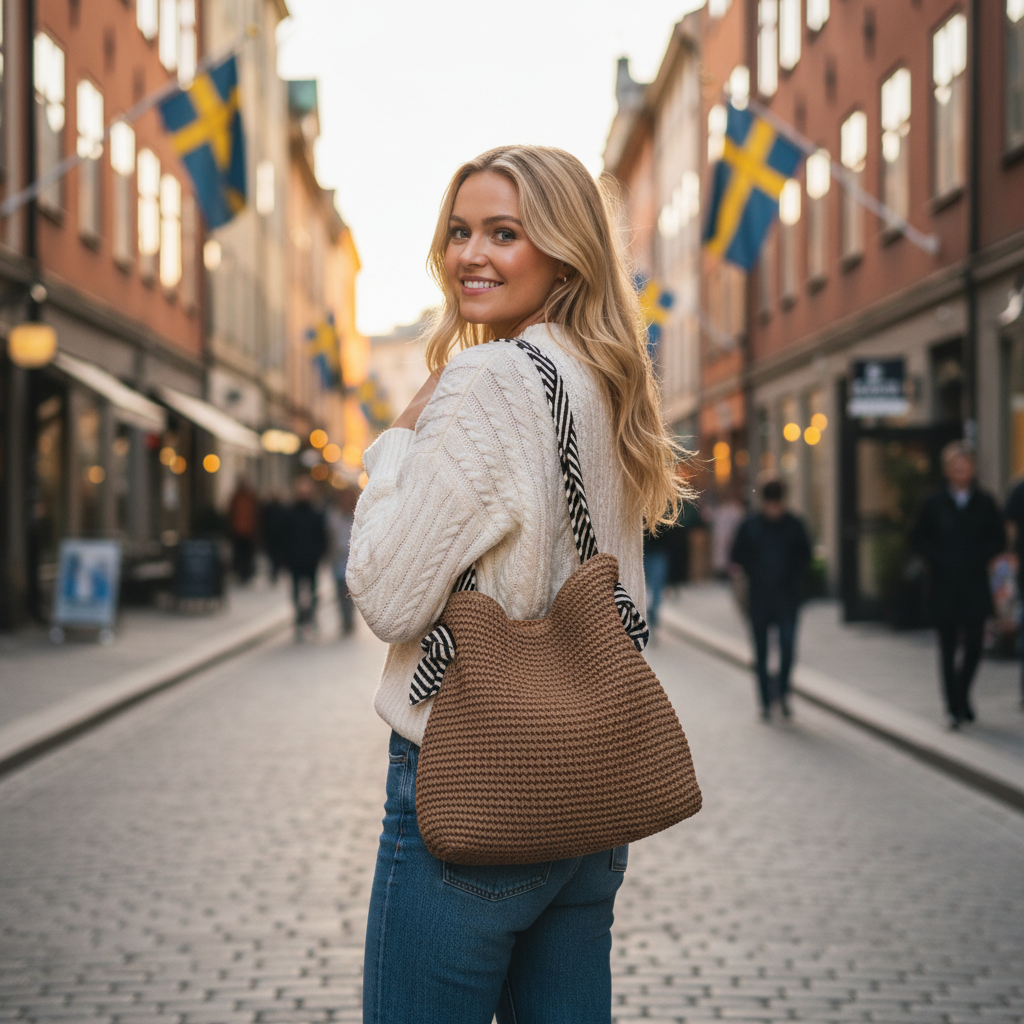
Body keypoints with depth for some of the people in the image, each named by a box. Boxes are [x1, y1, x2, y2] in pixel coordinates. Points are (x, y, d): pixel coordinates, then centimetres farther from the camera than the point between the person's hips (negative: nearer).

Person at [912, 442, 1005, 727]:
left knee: (973, 644, 0)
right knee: (949, 647, 0)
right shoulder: (934, 504, 2)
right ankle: (955, 706, 4)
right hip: (944, 586, -1)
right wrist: (938, 559, -8)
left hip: (975, 585, 1)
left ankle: (961, 697, 23)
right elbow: (918, 538, 5)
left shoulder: (985, 503, 5)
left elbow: (998, 538, 8)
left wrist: (979, 558, -7)